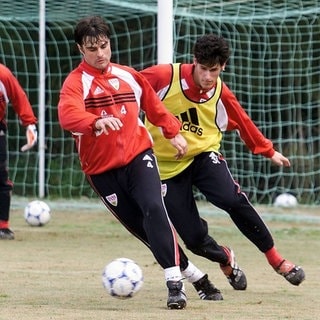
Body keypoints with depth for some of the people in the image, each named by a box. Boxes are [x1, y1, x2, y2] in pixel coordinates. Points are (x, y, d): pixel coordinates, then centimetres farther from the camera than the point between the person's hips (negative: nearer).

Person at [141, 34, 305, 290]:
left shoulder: (221, 94, -3)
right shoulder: (165, 76, -16)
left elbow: (243, 123, 13)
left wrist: (269, 152, 21)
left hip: (203, 154, 1)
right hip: (167, 165, -1)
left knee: (232, 199, -30)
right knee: (194, 238, -11)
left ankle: (275, 258, -13)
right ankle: (225, 259, 27)